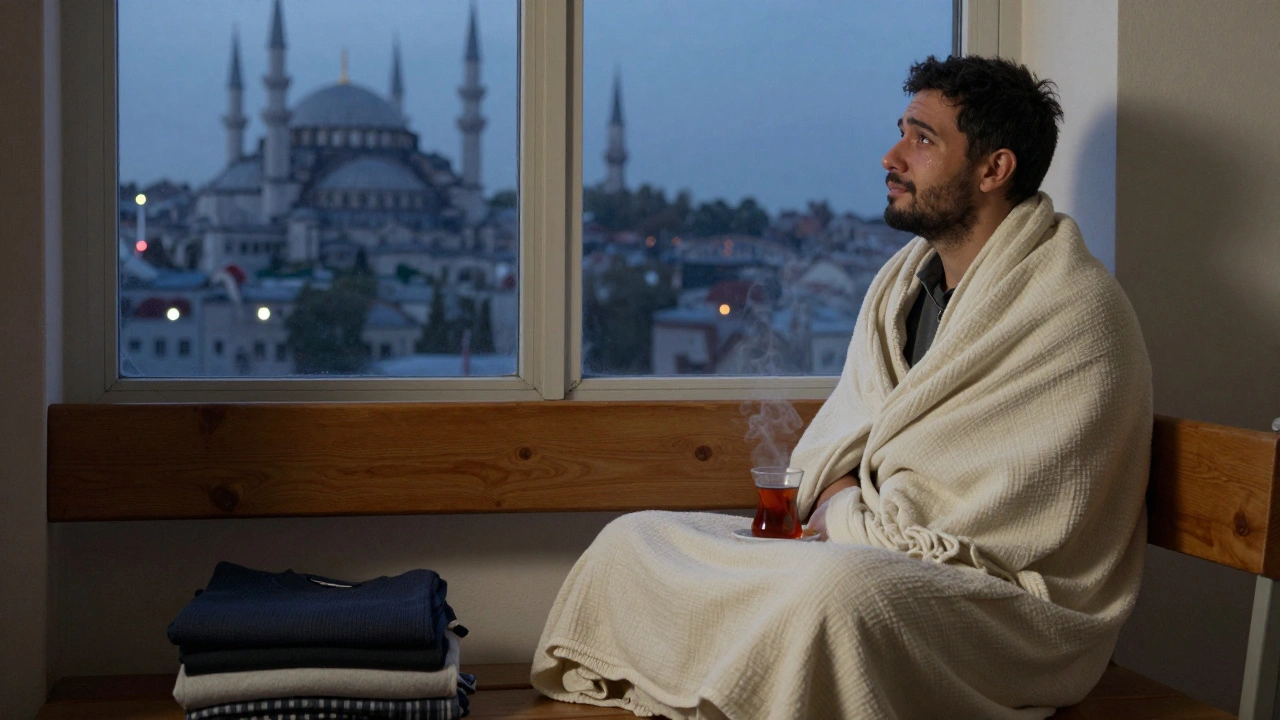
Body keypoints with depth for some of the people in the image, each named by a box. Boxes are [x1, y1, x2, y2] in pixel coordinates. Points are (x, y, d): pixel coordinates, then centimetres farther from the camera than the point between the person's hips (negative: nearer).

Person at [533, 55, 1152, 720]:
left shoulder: (1073, 312, -14)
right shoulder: (902, 281, 13)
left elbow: (1008, 527, -19)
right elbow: (833, 449, 16)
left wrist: (847, 516, -7)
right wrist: (842, 501, -8)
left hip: (1018, 596, -8)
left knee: (836, 588, -41)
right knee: (633, 542, 1)